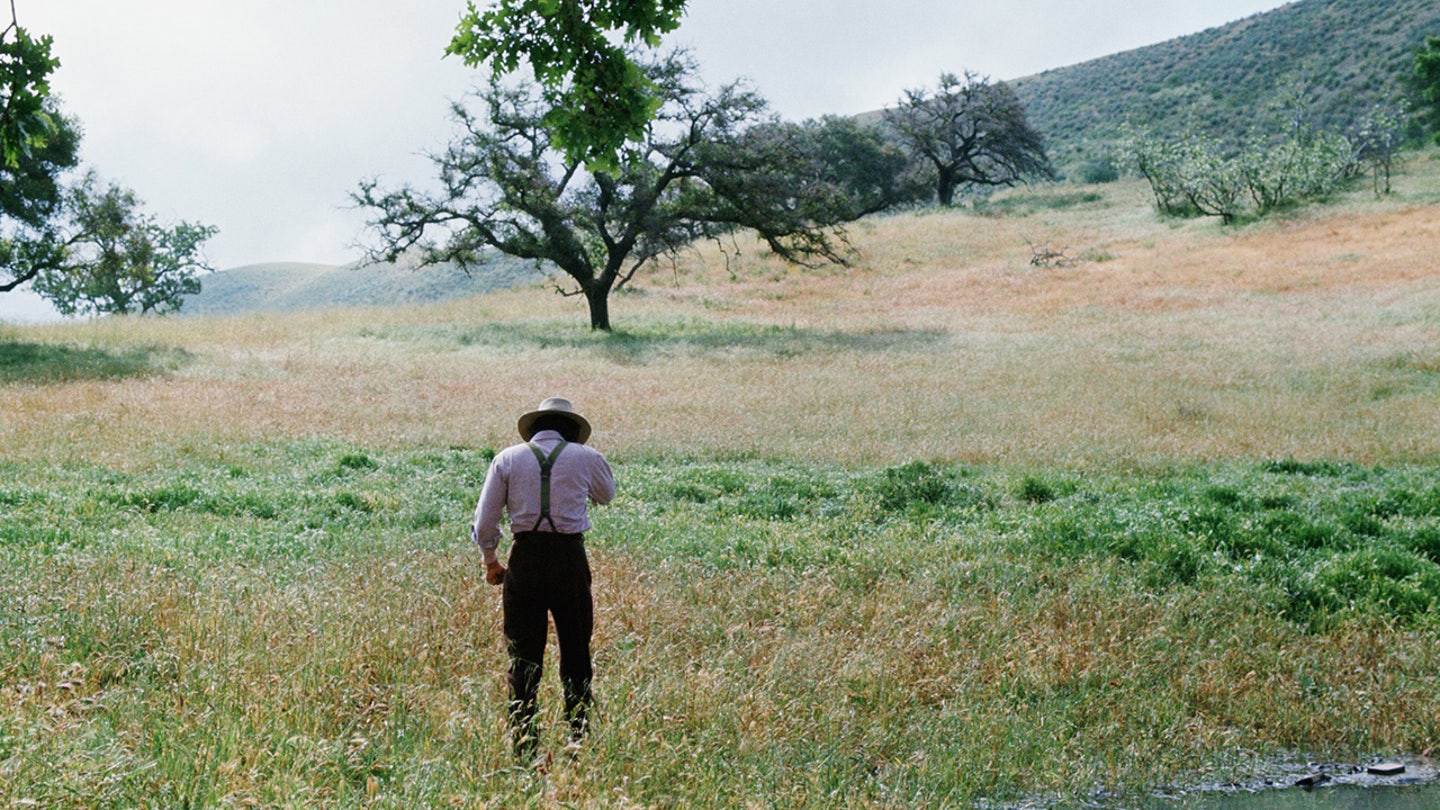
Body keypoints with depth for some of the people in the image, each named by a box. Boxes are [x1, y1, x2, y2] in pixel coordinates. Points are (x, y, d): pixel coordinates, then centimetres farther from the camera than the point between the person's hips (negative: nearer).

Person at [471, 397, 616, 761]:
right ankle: (579, 743, 15)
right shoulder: (586, 457, 4)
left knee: (523, 660, 6)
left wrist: (490, 561, 18)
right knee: (576, 656, 12)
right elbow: (606, 494, 25)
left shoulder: (507, 459, 5)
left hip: (525, 560, 0)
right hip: (571, 558, 0)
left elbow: (484, 523, 4)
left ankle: (524, 750, 6)